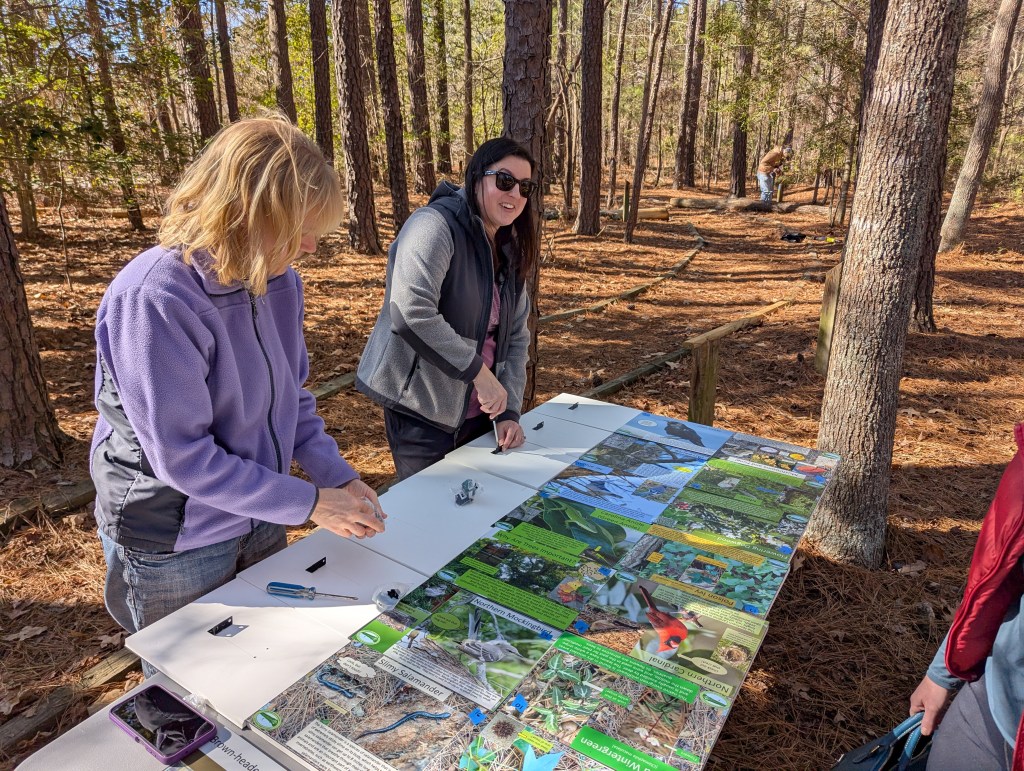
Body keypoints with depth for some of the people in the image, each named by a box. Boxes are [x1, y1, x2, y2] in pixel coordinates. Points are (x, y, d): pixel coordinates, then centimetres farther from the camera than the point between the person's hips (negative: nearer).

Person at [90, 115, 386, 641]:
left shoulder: (277, 281, -6)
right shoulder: (155, 299, -28)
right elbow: (182, 456, -26)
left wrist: (339, 477, -7)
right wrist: (310, 503, -22)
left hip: (258, 522, 6)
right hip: (174, 550, -6)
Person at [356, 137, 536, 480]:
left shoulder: (509, 250, 10)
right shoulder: (436, 224, -16)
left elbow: (516, 335, 9)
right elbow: (411, 313, -29)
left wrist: (509, 410, 0)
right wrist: (478, 371, -25)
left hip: (480, 412, 8)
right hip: (422, 413, -8)